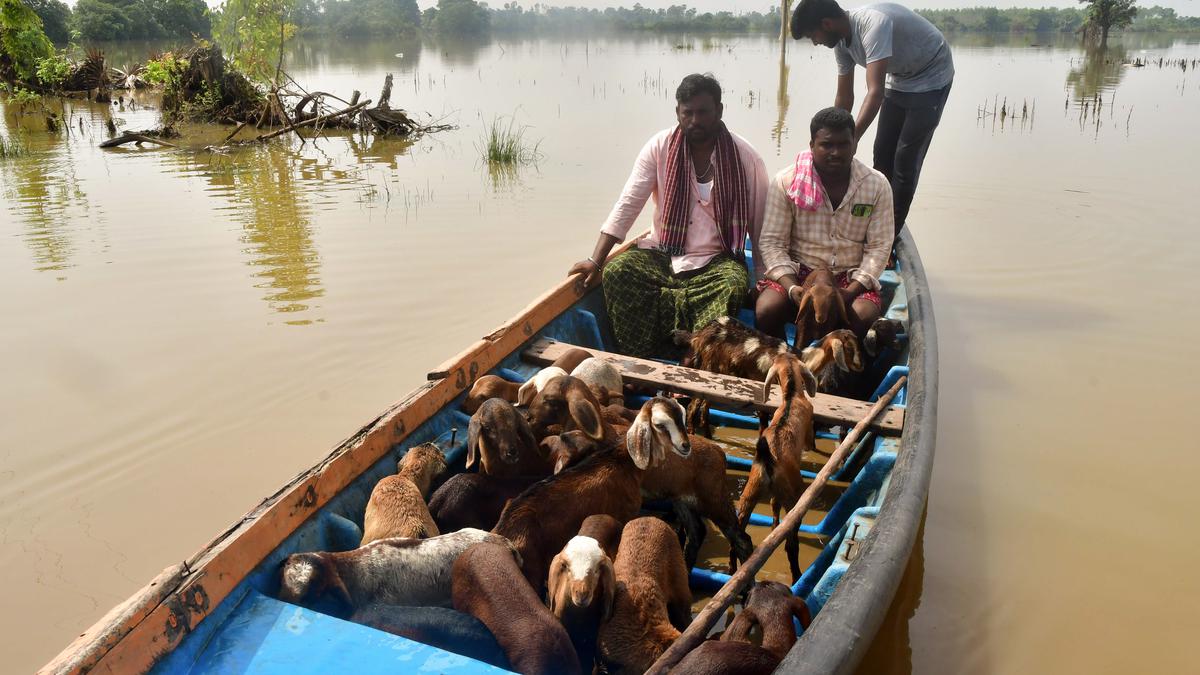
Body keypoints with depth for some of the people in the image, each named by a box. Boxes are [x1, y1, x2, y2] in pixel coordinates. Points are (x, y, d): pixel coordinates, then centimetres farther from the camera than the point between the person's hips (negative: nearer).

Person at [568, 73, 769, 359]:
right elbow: (627, 205, -4)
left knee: (735, 283, -35)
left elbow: (760, 227, 1)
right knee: (616, 271, -27)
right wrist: (595, 261, -12)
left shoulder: (745, 157, -3)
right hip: (662, 254, 2)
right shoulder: (660, 147, -1)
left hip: (716, 260, -1)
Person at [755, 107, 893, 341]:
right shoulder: (785, 181, -6)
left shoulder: (877, 185, -2)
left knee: (864, 319, -30)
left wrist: (851, 291, -18)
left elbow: (879, 247, -3)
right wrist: (792, 288, -22)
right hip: (797, 271, 0)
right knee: (766, 312, -29)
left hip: (852, 276, 1)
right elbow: (772, 242, -7)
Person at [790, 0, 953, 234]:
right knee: (883, 154, 8)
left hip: (931, 78, -8)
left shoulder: (874, 24, -35)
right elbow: (844, 97, 1)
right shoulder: (841, 41, -9)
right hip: (900, 80, 8)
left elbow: (875, 93, -44)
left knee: (905, 159, -8)